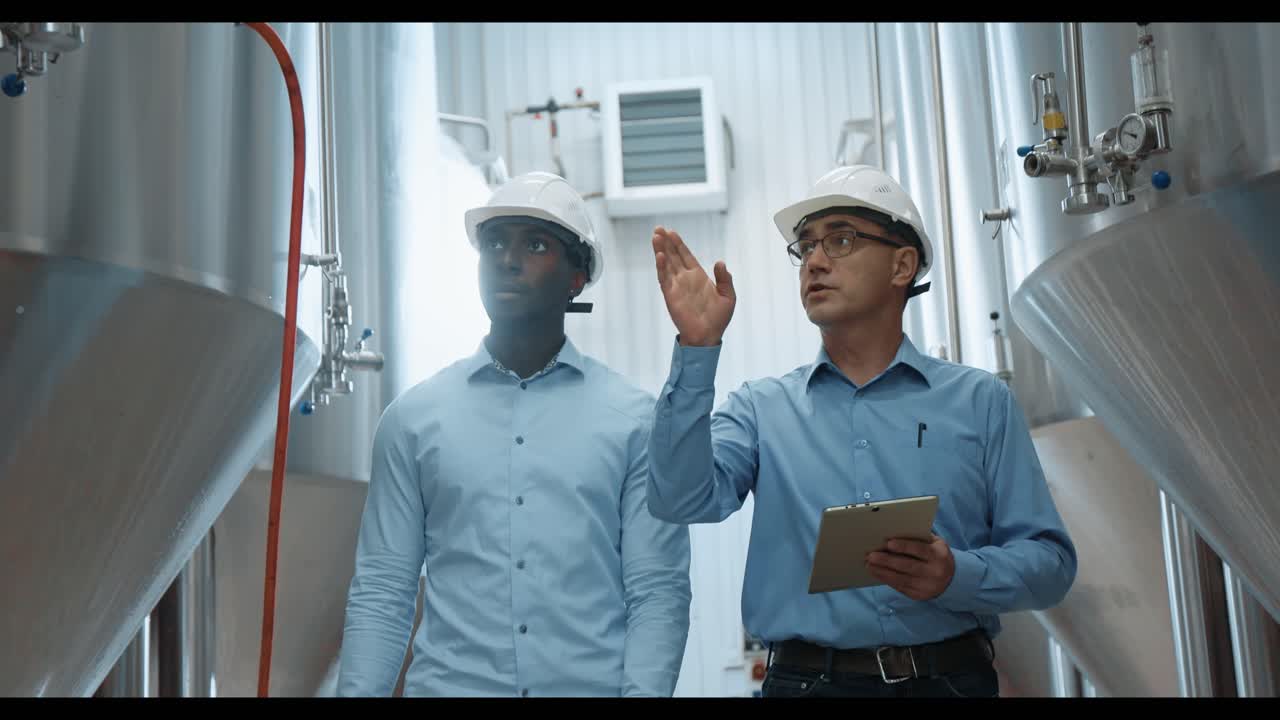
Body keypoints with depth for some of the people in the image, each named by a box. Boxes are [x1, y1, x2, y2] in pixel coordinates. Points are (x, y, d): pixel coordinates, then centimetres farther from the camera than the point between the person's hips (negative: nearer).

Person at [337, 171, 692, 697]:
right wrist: (357, 690, -7)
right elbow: (381, 593, 2)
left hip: (592, 684, 0)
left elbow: (658, 592, -3)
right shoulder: (413, 417, 2)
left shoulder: (634, 419, -1)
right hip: (449, 683, 1)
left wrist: (641, 690, -14)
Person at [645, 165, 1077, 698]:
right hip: (804, 678, 0)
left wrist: (958, 576, -17)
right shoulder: (760, 408, 6)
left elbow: (1050, 561, 2)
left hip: (951, 677, 0)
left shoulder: (979, 401, 5)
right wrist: (698, 349, -17)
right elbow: (683, 500, -11)